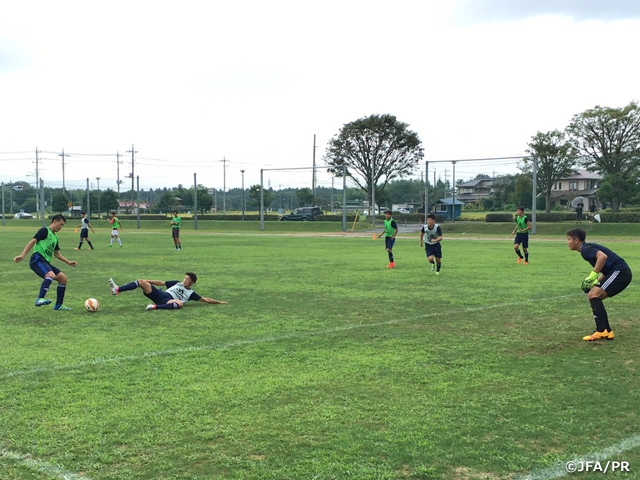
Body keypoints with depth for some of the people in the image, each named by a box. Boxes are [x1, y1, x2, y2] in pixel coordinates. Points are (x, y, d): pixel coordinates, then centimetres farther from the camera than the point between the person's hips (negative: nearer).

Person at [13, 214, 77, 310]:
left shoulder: (55, 237, 24)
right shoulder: (45, 230, -2)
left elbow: (57, 254, 32)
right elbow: (32, 242, -11)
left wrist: (68, 262, 27)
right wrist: (22, 255, -20)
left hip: (46, 262, 9)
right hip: (37, 259, -9)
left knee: (63, 278, 4)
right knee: (51, 275, -34)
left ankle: (58, 305, 11)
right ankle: (40, 299, -45)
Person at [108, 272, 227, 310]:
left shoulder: (191, 293, 15)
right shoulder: (177, 283, 25)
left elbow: (205, 299, 14)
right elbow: (161, 283, 24)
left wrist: (219, 302, 8)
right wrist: (146, 281, 19)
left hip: (168, 301, -3)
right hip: (160, 295, 3)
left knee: (180, 303, -39)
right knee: (142, 282, -16)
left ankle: (155, 307, -48)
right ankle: (117, 290, -28)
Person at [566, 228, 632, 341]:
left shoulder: (586, 249, -9)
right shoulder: (588, 248, 21)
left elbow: (603, 256, -28)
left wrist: (593, 275, -20)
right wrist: (596, 281, 12)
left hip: (620, 272, -10)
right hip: (620, 273, 10)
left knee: (594, 295, -16)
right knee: (593, 296, 11)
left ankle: (601, 331, -18)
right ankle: (607, 331, 11)